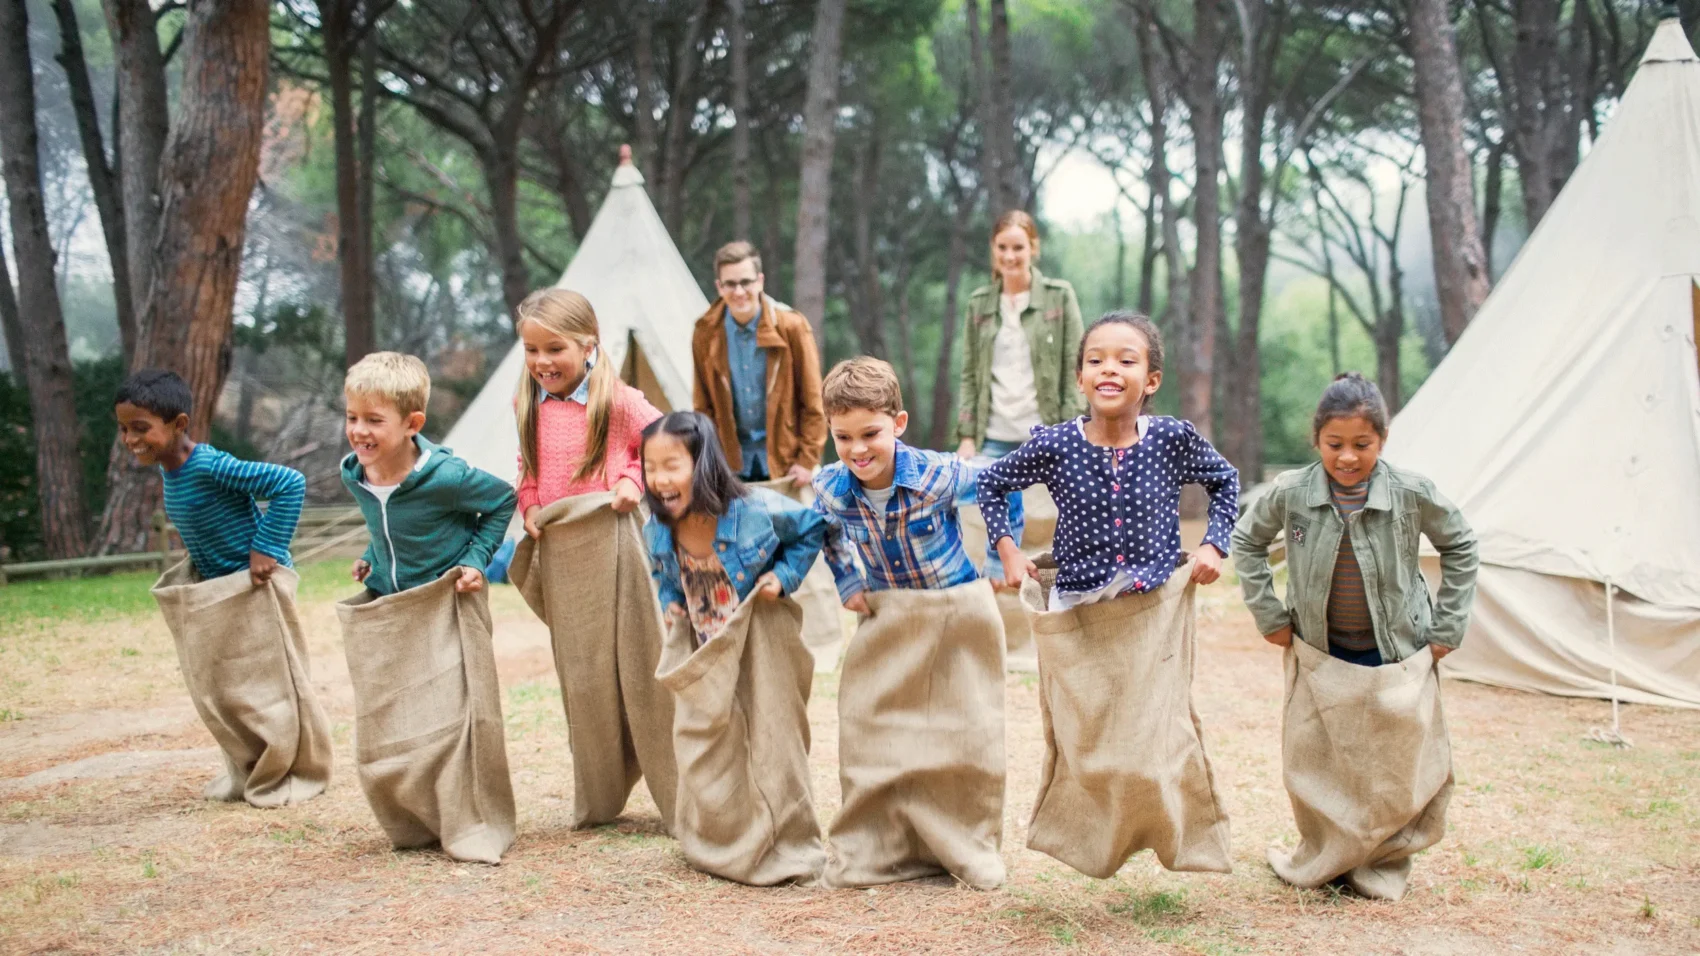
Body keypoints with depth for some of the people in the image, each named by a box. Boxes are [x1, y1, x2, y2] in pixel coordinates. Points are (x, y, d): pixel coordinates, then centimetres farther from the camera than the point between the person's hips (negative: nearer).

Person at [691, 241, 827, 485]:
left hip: (784, 459, -1)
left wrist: (808, 460, -6)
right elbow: (702, 405, 7)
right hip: (732, 463, 1)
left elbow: (813, 400, -3)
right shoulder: (705, 333, 0)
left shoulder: (791, 326, -6)